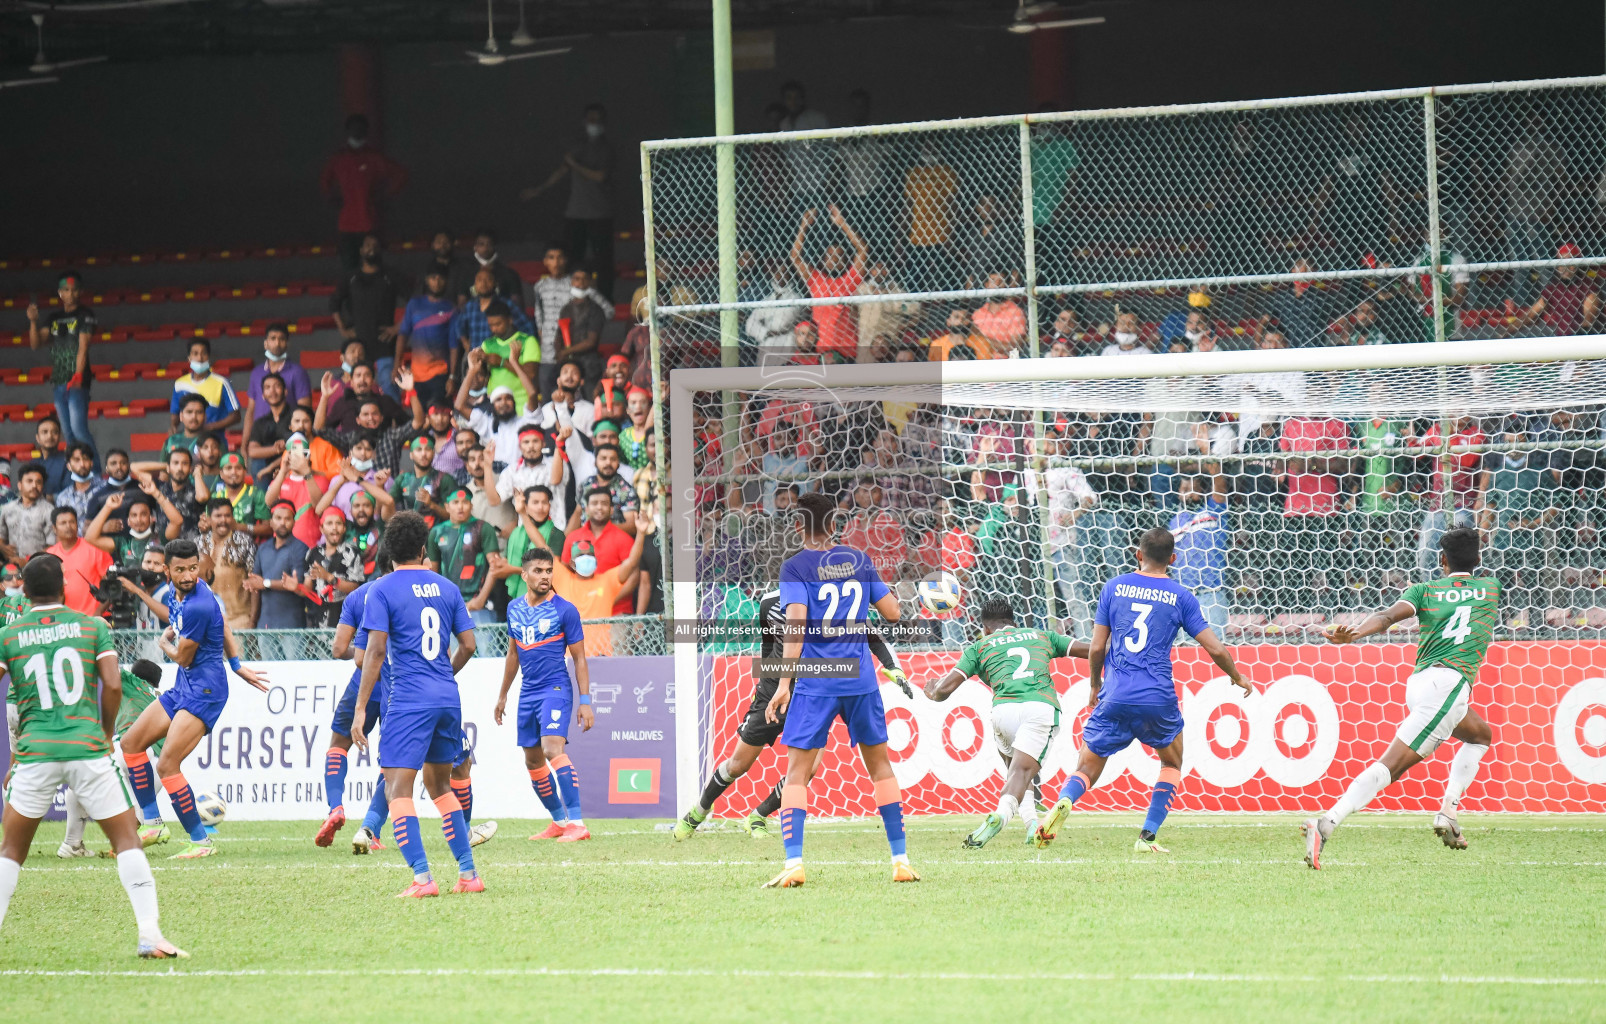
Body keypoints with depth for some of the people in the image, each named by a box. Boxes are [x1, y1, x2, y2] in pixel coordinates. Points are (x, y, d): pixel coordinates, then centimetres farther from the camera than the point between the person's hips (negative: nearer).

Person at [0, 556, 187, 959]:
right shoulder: (92, 627, 7)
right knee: (127, 840, 4)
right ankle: (150, 935, -6)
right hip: (87, 747, -1)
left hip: (35, 751, 1)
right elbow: (113, 686, -1)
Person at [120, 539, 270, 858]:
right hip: (184, 687, 10)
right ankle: (153, 825, 17)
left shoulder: (197, 606, -24)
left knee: (167, 765, -18)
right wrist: (237, 667, 25)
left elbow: (183, 657, -14)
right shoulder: (176, 595, 6)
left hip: (204, 691, -10)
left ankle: (201, 841, -10)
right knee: (131, 742, 14)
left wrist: (164, 643, 8)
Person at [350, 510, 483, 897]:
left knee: (398, 788, -7)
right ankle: (468, 874, 17)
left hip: (408, 701, -6)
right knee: (439, 784, 19)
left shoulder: (383, 590, -5)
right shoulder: (446, 588, 10)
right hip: (448, 699, 6)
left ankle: (422, 878, -20)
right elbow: (468, 645, 10)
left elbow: (376, 651, -11)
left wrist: (360, 709, -10)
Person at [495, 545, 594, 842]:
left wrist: (585, 701, -10)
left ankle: (577, 824, -26)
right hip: (528, 693, 7)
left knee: (552, 748, -24)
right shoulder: (514, 609, 10)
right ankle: (559, 822, 26)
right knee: (533, 761, 11)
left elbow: (579, 658, -4)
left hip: (556, 689, -7)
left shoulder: (564, 610, -7)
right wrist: (502, 696, 25)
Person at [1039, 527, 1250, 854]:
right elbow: (1215, 649, 4)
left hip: (1115, 696, 1)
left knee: (1087, 768, 7)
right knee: (1172, 763, 23)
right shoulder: (1180, 596, 4)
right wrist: (1238, 678, 22)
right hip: (1158, 698, -1)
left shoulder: (1115, 587, 7)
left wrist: (1095, 685, 23)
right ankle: (1148, 836, 10)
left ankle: (1063, 802, -26)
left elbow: (1096, 648, 6)